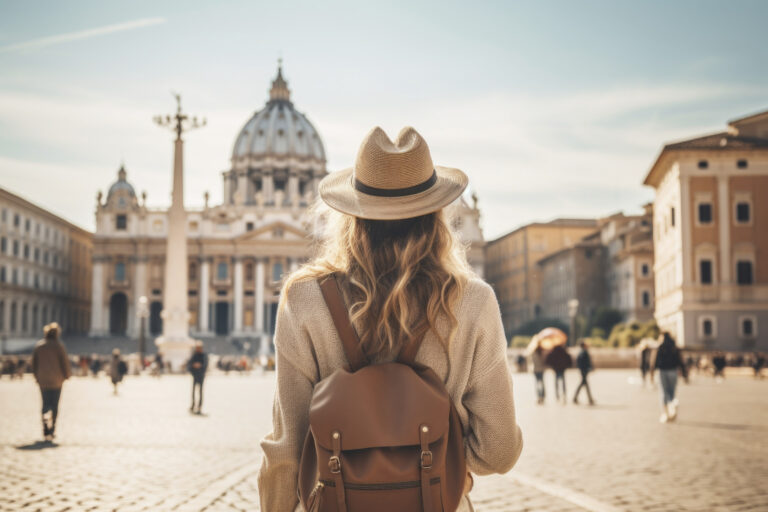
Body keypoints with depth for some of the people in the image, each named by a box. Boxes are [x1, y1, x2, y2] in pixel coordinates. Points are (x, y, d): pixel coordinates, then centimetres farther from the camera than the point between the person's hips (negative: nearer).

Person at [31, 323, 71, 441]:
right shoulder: (59, 346, -6)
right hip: (56, 380, -2)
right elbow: (65, 362, -6)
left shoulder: (38, 346, 5)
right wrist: (67, 375, 9)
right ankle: (52, 430, 5)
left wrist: (37, 377, 19)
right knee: (54, 405, 8)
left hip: (43, 380, 2)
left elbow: (34, 363, 9)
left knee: (46, 404, 6)